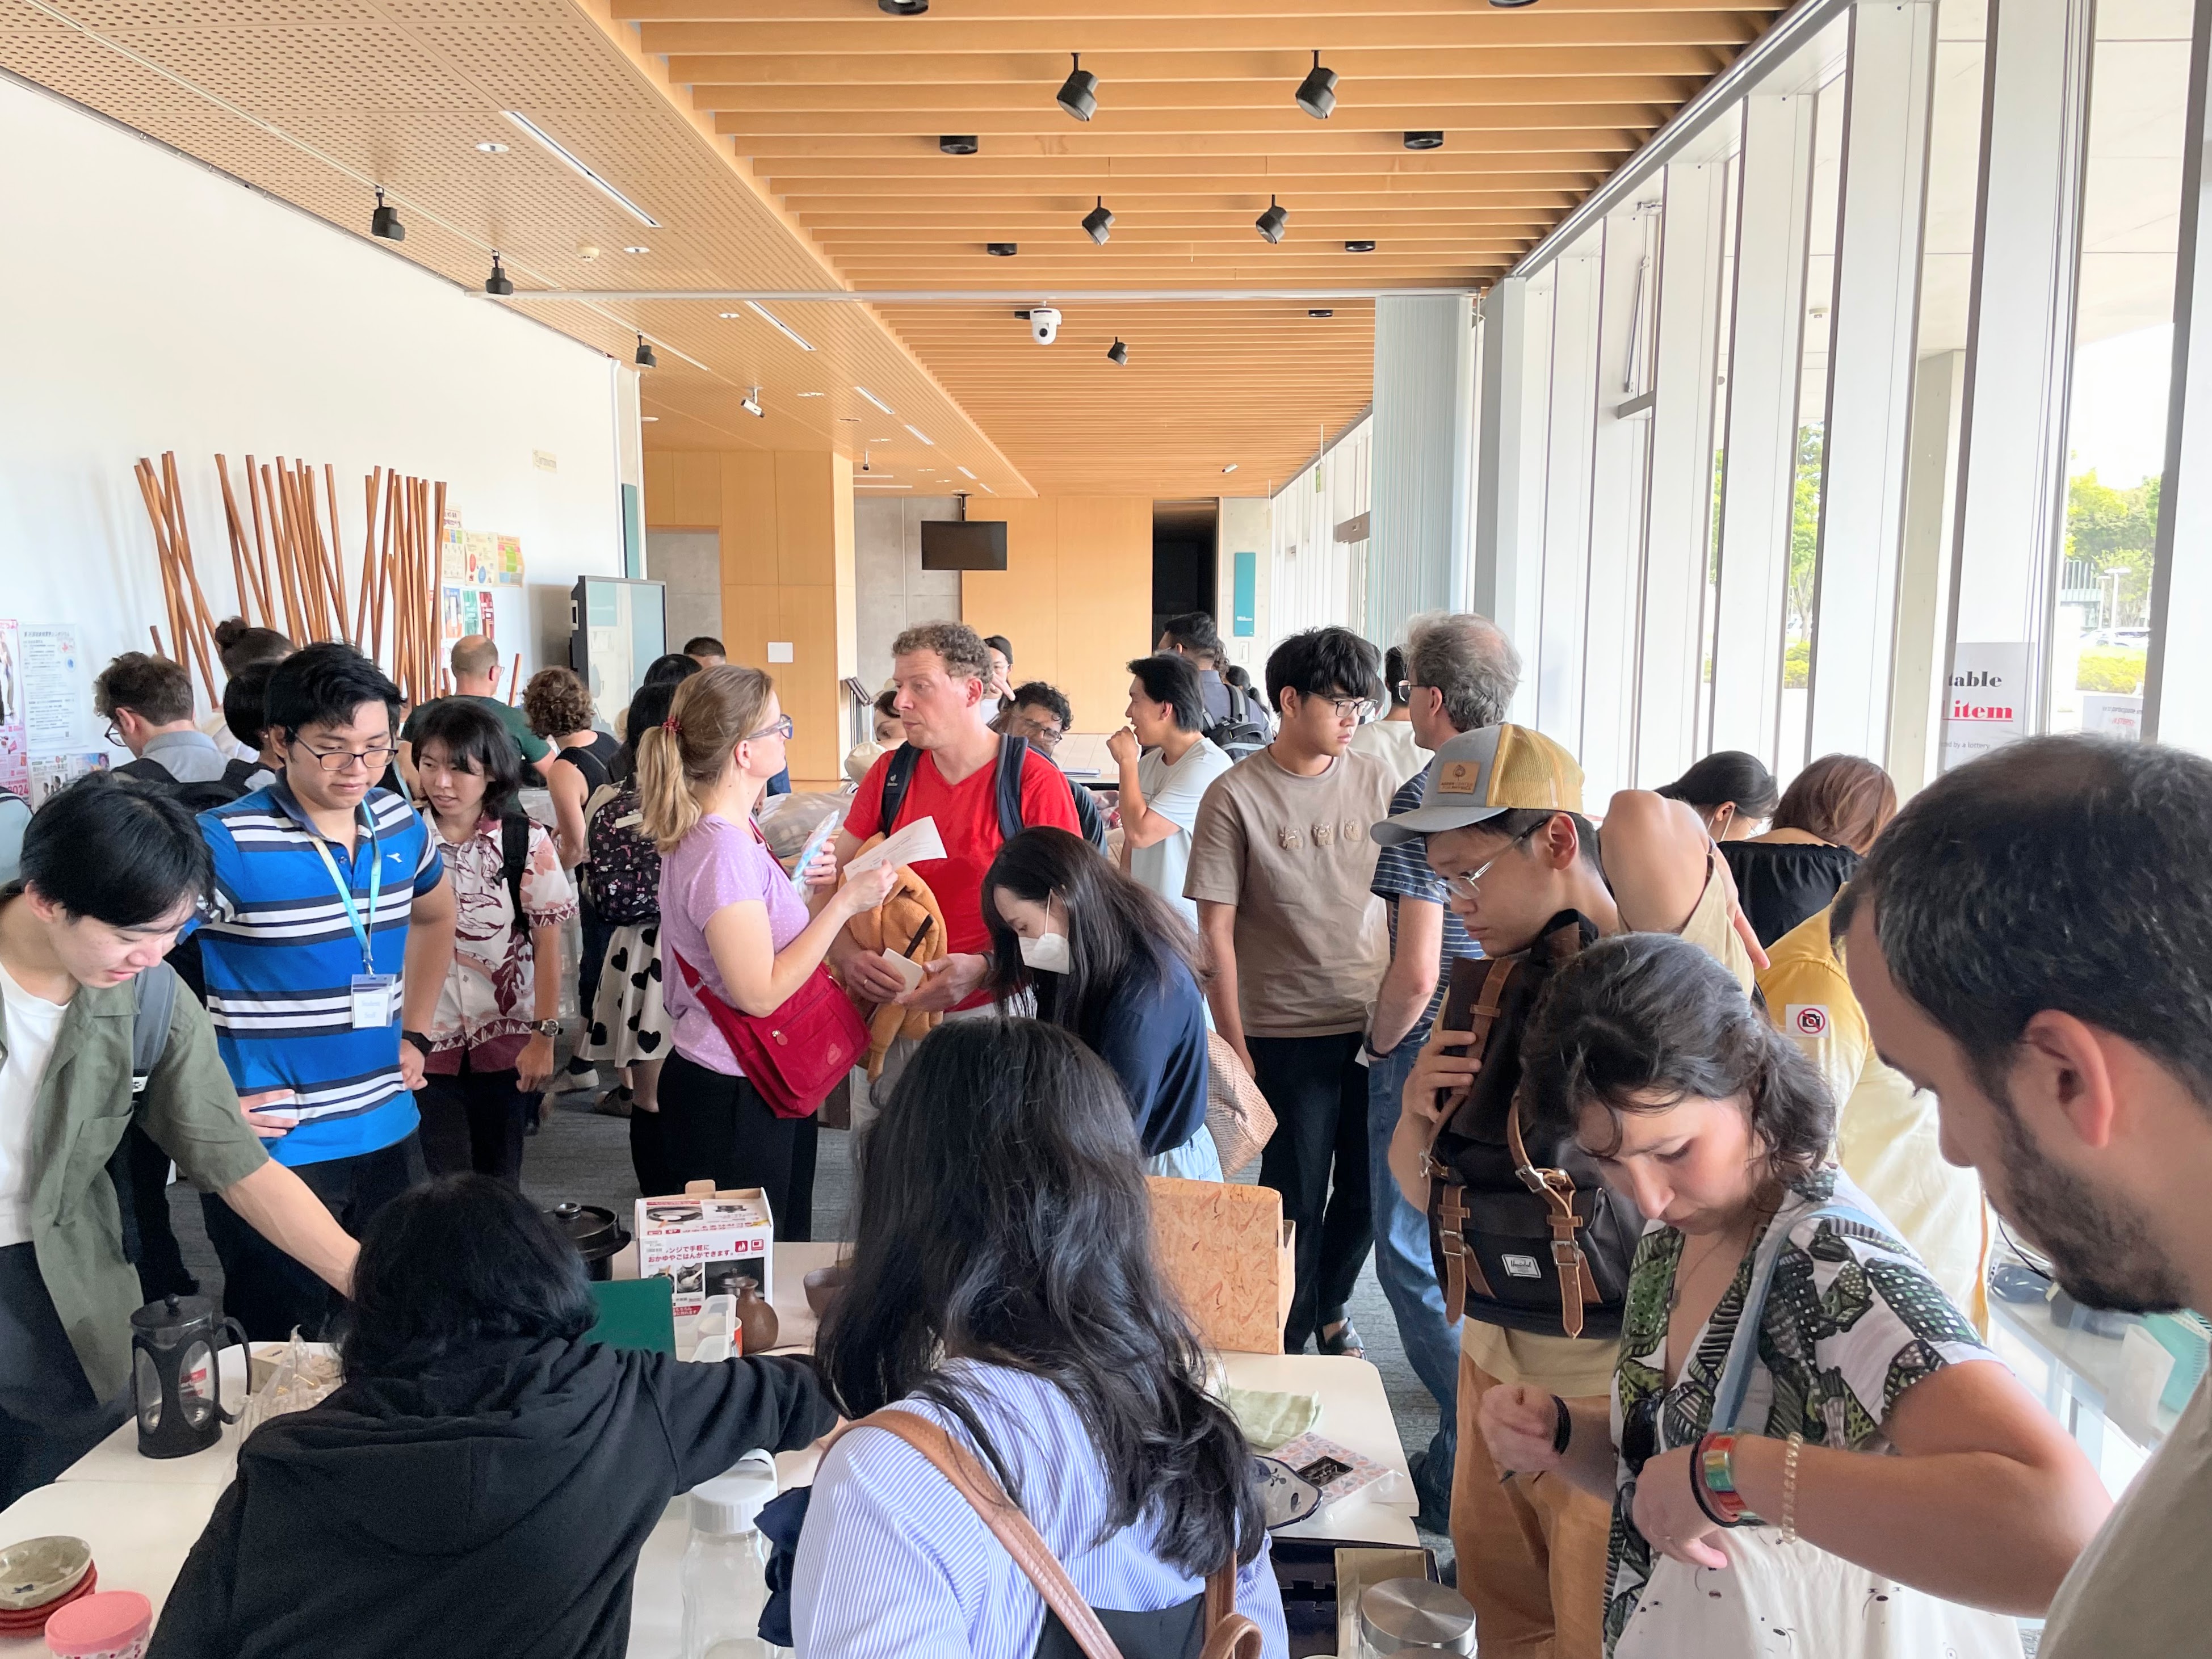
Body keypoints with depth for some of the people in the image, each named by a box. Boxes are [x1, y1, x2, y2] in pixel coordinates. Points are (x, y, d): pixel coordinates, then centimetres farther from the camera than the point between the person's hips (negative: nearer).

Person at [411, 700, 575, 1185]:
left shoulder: (528, 843, -6)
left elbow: (547, 948, -3)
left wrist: (544, 1037, -6)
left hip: (508, 1043, 0)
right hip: (426, 1042, 0)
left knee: (500, 1181, 11)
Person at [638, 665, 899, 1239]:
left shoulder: (731, 833, 7)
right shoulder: (723, 850, -23)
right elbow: (759, 993, -25)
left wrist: (809, 894, 2)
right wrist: (843, 903, -20)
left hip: (767, 1085, 9)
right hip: (734, 1100, -9)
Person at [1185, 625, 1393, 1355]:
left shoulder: (1376, 782, 4)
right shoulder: (1236, 796, -8)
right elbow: (1215, 931, -7)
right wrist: (1233, 1046, -8)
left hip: (1375, 1023, 4)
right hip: (1287, 1032, -3)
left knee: (1369, 1192, 12)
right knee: (1296, 1198, 5)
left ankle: (1329, 1306, 39)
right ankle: (1289, 1341, 28)